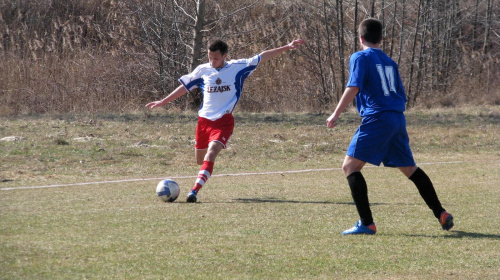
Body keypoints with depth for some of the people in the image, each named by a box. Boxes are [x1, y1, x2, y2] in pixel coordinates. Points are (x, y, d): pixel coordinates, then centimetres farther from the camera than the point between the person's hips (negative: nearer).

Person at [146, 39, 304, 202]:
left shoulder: (237, 67, -2)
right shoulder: (202, 70, 4)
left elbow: (262, 57, 1)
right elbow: (184, 87, 14)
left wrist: (287, 48, -1)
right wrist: (163, 102, 16)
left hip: (224, 121, -3)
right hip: (204, 120, 3)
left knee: (210, 154, -23)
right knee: (200, 160, 11)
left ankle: (194, 191, -28)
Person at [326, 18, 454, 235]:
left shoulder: (360, 57, 0)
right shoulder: (389, 62, 20)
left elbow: (353, 87, -14)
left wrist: (336, 114, -12)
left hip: (377, 119, -7)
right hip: (398, 119, 7)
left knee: (350, 166, -4)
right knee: (410, 169, 19)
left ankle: (367, 223, -13)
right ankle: (441, 214, 19)